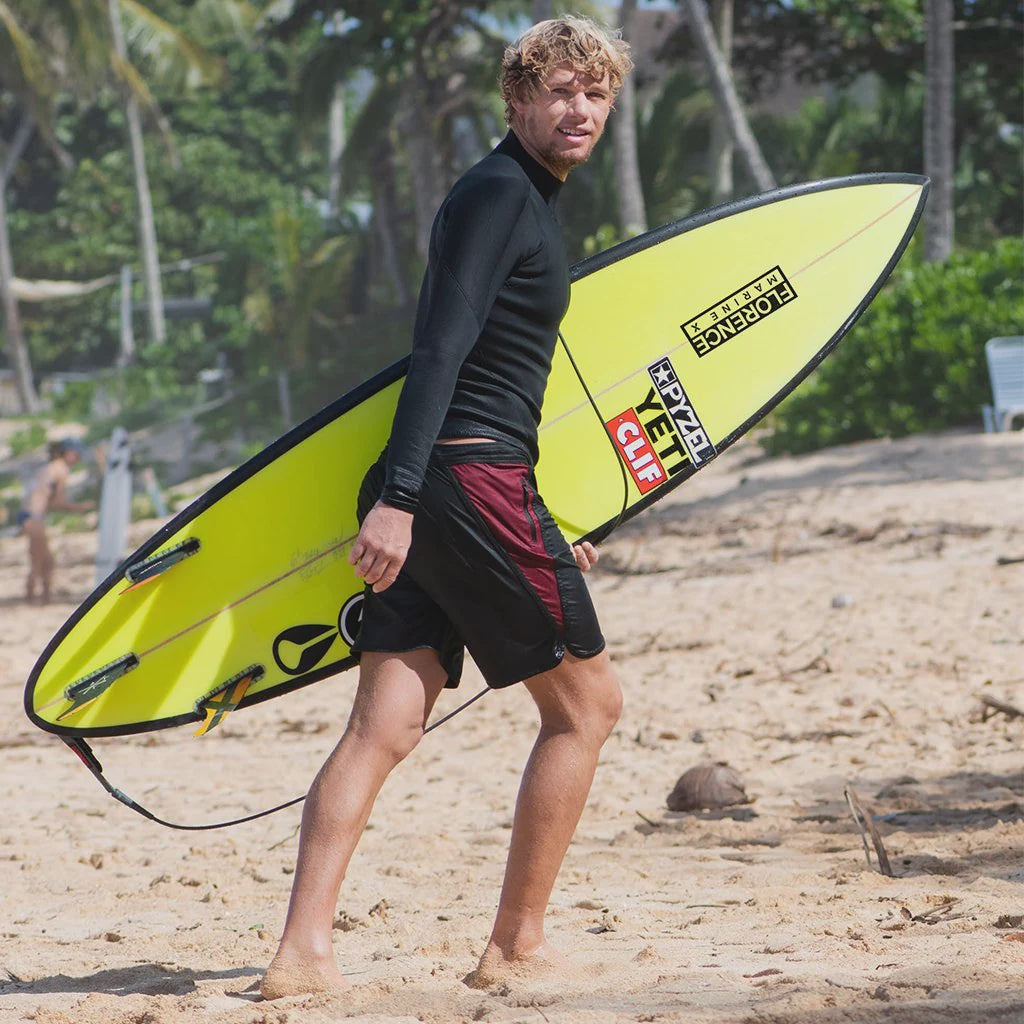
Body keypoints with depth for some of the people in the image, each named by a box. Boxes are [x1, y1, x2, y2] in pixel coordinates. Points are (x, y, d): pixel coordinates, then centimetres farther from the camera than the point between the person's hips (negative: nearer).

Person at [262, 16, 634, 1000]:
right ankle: (515, 946, 9)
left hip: (426, 489, 9)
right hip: (474, 484, -9)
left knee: (383, 726, 1)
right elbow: (442, 348, -20)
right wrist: (398, 499, -28)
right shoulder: (501, 193, -9)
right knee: (585, 700, 4)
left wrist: (541, 528, 33)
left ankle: (302, 951, -6)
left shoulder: (522, 199, 22)